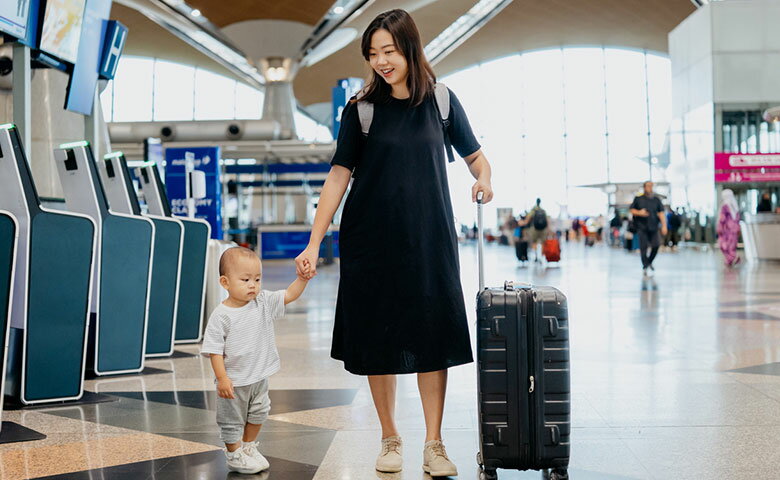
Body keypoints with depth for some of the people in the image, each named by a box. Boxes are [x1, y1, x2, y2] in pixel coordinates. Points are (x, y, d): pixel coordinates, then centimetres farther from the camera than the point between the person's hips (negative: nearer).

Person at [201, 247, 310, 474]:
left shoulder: (264, 302, -5)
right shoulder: (221, 316, -20)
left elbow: (289, 295, -6)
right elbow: (214, 350, -18)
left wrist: (302, 278, -23)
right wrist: (222, 378, -21)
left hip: (259, 377, 6)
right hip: (234, 381, -6)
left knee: (258, 414, 23)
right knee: (232, 420, 11)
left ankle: (249, 447, 44)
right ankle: (234, 456, 30)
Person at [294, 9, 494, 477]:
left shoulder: (441, 102, 3)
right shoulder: (361, 109, -1)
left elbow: (475, 155, 11)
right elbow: (339, 176, -2)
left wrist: (483, 178, -13)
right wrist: (314, 243, -7)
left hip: (429, 240, 1)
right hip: (372, 241, 0)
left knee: (433, 337, -1)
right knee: (378, 339, 4)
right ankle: (391, 439, 19)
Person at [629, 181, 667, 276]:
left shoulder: (656, 200, 8)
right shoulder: (638, 199, 4)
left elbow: (661, 213, 3)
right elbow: (632, 210, 7)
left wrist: (664, 225, -5)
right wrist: (639, 212, -13)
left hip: (653, 227, 2)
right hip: (641, 227, -2)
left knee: (656, 245, -5)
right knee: (643, 247, -8)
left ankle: (649, 262, 20)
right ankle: (645, 266, 2)